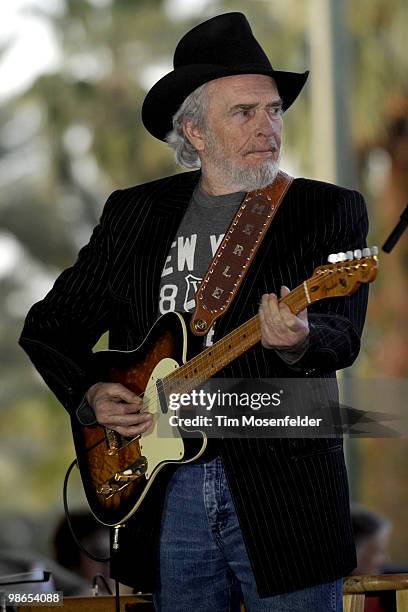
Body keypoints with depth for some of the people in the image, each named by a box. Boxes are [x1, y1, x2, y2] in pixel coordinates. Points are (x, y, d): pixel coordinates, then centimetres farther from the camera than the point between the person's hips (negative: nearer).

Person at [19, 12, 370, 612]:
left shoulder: (329, 211, 1)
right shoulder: (132, 214, 11)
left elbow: (342, 336, -14)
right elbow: (49, 325, 17)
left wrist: (299, 342, -36)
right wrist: (90, 395, 0)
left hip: (285, 492, -3)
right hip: (166, 491, 3)